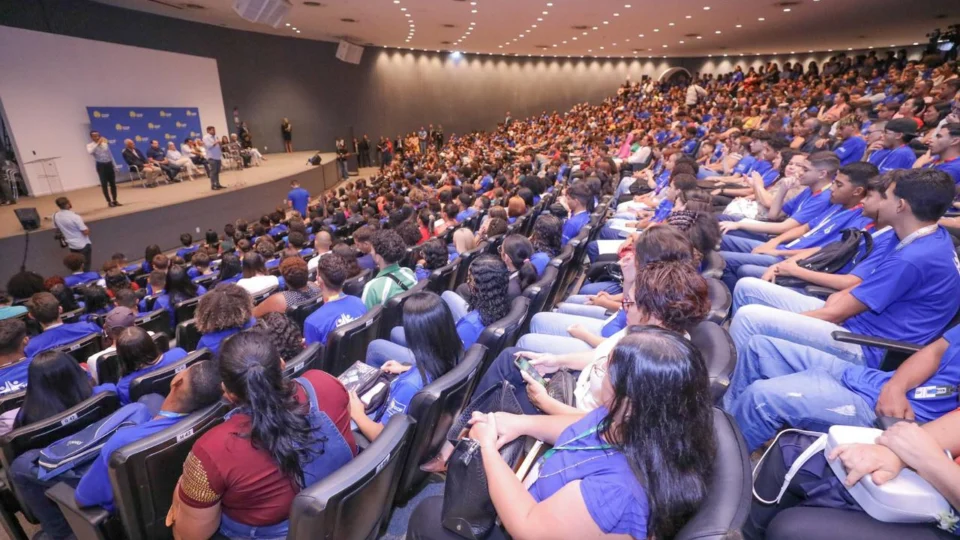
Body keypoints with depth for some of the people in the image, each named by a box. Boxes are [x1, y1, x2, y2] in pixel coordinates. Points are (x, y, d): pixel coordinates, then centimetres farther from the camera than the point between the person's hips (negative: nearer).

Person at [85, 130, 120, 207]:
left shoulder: (105, 143, 9)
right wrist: (97, 143, -22)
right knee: (104, 184, -2)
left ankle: (114, 201, 15)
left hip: (109, 164, 4)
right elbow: (90, 152, -25)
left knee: (113, 183, 7)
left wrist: (115, 166, 15)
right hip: (101, 165, -4)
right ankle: (109, 202, 4)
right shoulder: (90, 145, -2)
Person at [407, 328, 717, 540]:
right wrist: (521, 423, -8)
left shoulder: (618, 491, -43)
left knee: (427, 515, 6)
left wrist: (488, 447, -20)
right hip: (549, 503, 7)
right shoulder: (644, 425, -18)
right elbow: (582, 428, 3)